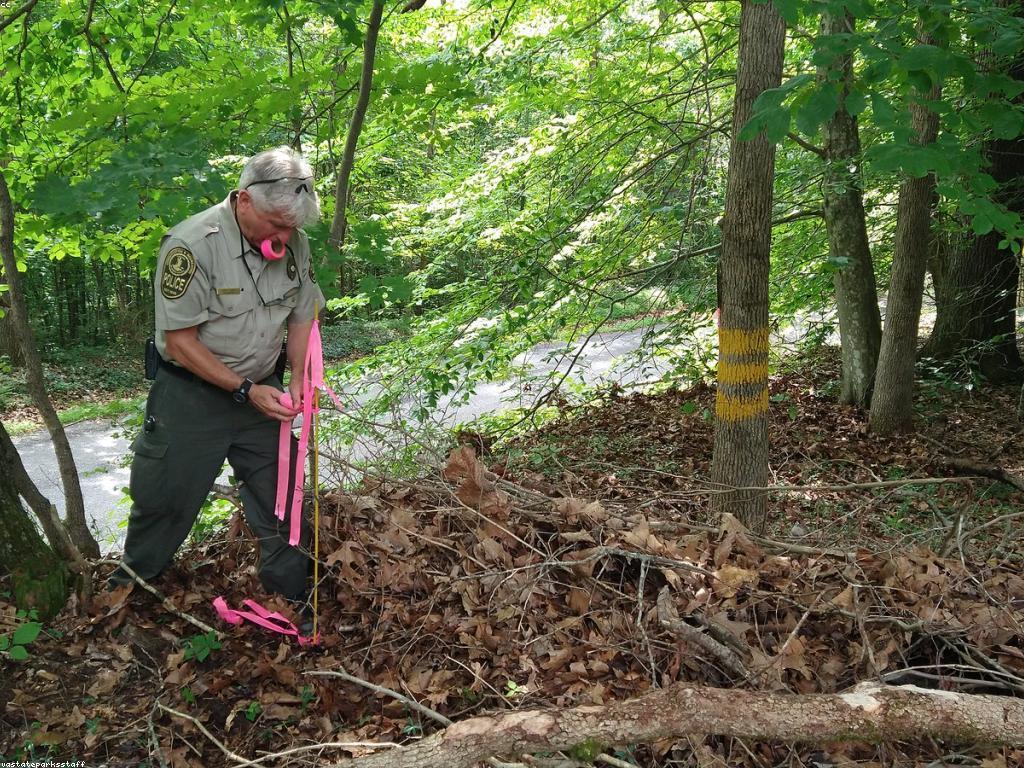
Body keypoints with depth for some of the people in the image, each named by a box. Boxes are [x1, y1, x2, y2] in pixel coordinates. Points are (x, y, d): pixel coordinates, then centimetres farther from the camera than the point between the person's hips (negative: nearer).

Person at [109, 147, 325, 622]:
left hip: (261, 391, 4)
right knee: (165, 499, 11)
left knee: (281, 498, 9)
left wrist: (297, 379, -6)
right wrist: (245, 390, -21)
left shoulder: (294, 243, -6)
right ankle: (128, 585, 38)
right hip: (191, 394, -4)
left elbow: (302, 316, 8)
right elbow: (179, 340, -20)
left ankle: (291, 595, 26)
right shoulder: (193, 244, -24)